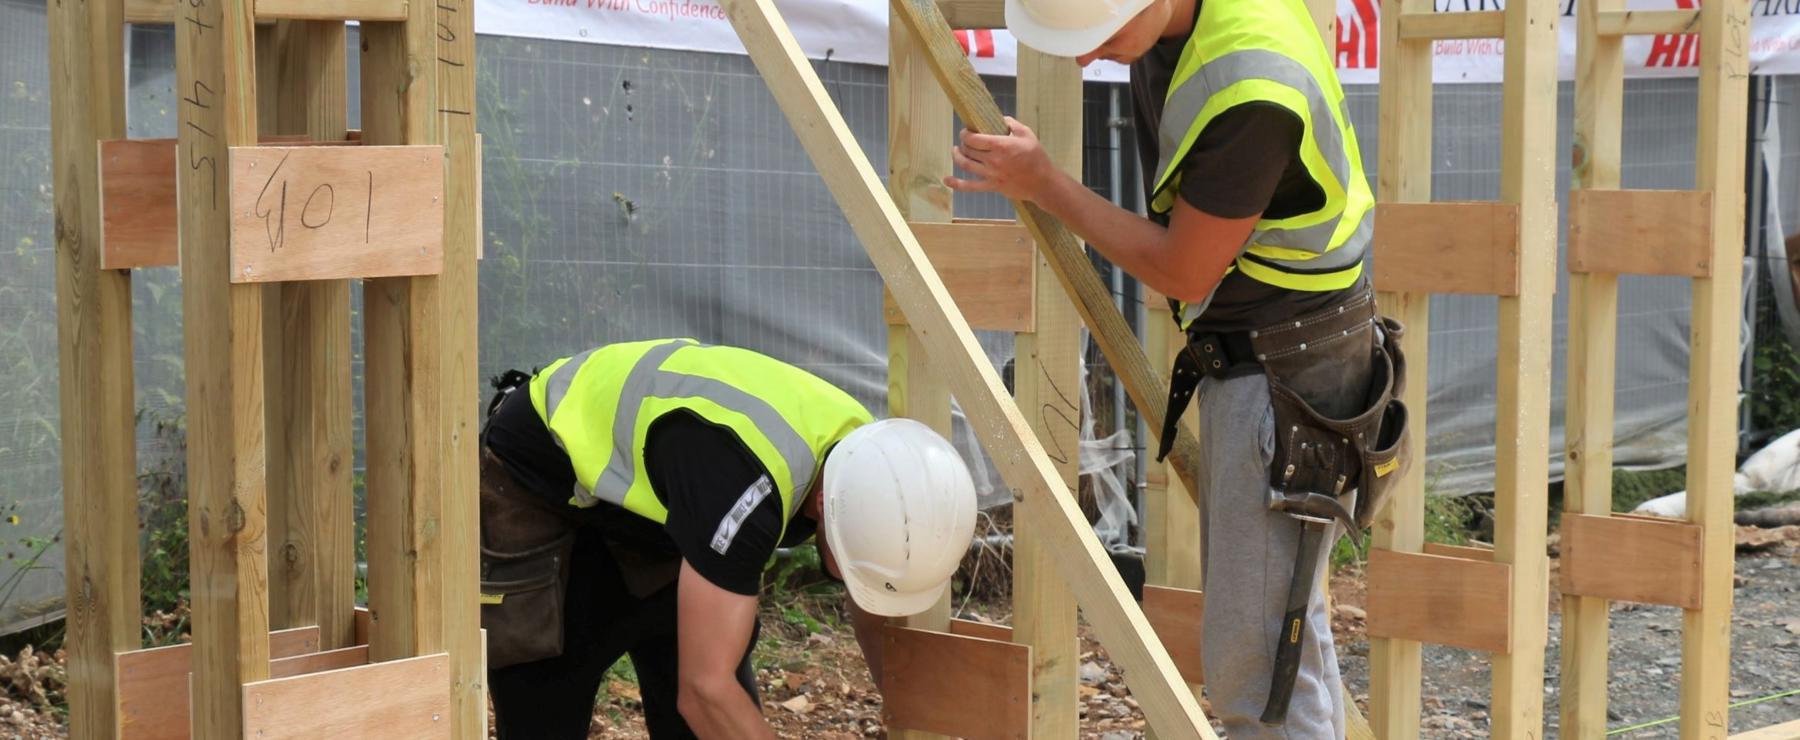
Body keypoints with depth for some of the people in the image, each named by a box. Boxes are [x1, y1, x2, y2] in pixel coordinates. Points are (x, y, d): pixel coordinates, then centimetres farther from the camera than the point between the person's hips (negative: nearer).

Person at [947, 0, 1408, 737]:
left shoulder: (1253, 88, -30)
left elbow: (1183, 271, -19)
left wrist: (1043, 185, -14)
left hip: (1284, 373, -10)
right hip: (1242, 362, 10)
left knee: (1256, 658, -9)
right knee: (1286, 629, 19)